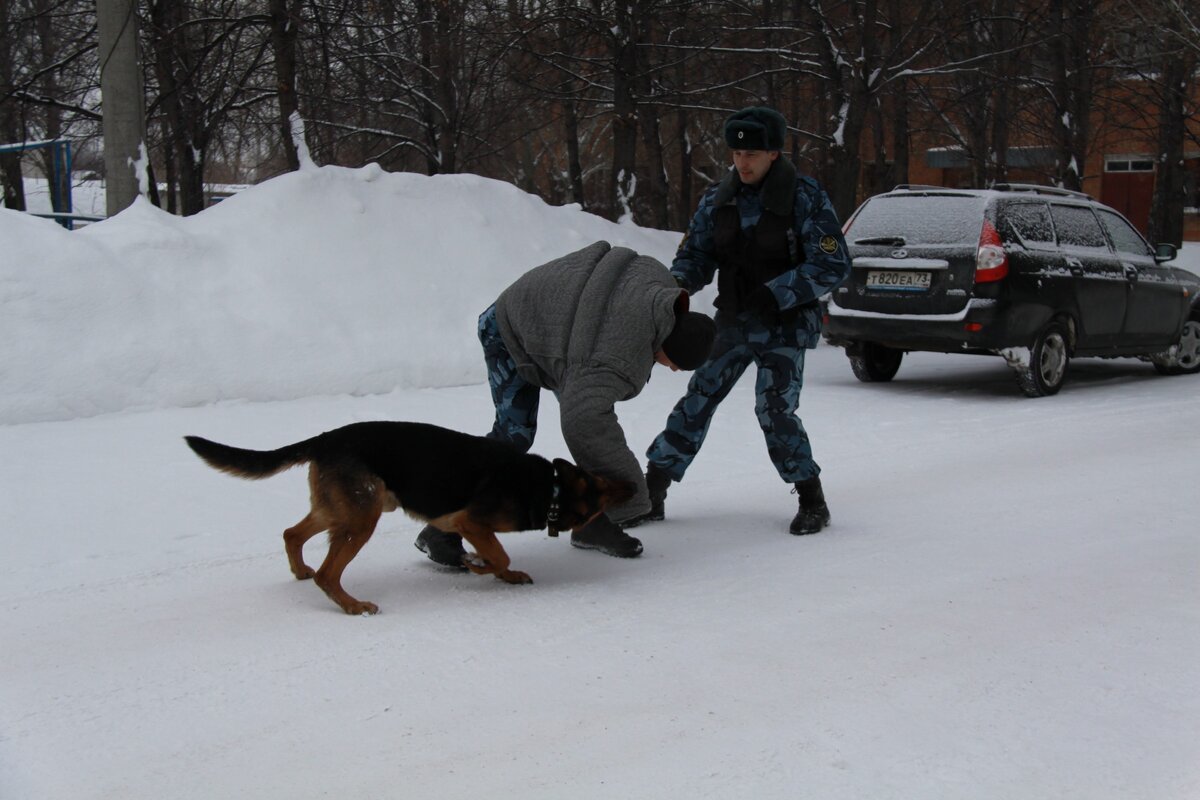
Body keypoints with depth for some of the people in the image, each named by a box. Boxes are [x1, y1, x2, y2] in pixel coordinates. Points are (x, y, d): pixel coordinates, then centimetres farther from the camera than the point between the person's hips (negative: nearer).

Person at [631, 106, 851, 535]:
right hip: (733, 323, 4)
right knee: (696, 402, 0)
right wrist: (676, 287, -14)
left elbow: (834, 265, -14)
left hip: (786, 326, -4)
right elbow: (695, 254, 9)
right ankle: (651, 493, 7)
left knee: (775, 410, -15)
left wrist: (773, 295, -23)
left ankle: (812, 500, 3)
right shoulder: (718, 199, 3)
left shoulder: (805, 197, -12)